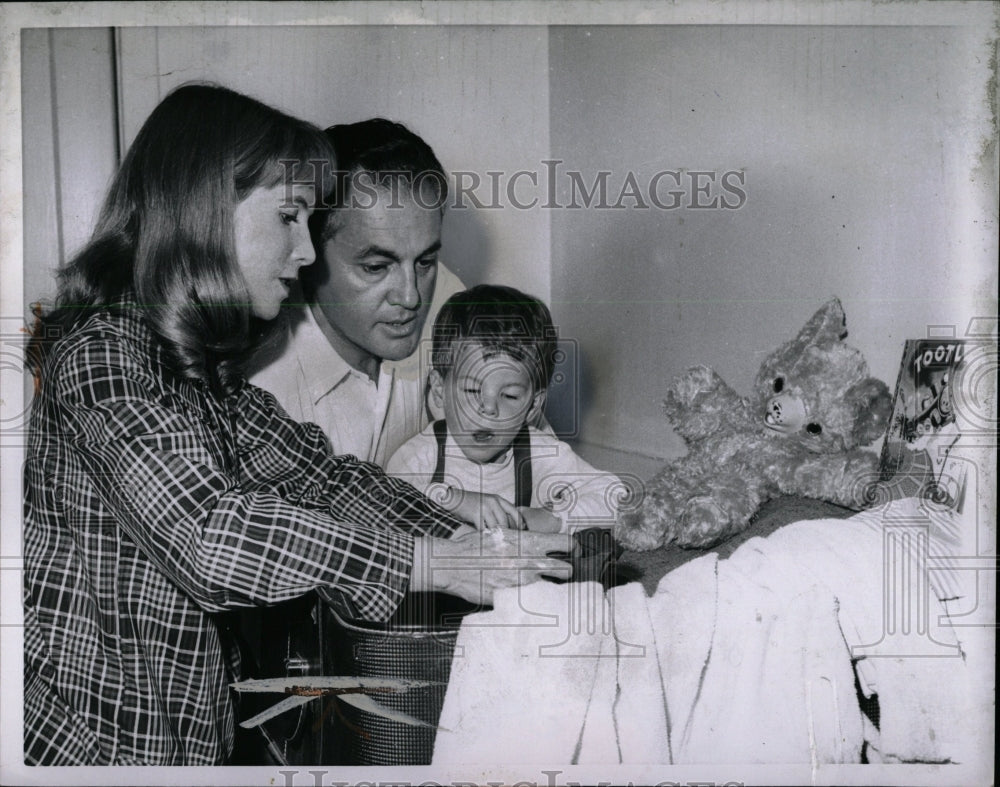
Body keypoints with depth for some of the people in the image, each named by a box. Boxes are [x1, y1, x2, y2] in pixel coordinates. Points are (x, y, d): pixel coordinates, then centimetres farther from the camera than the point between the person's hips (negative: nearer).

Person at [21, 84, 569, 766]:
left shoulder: (205, 364, 8)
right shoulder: (99, 349, -20)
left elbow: (321, 474, 2)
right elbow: (210, 535, -30)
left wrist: (478, 543, -10)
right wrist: (433, 563, -27)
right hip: (89, 736, -7)